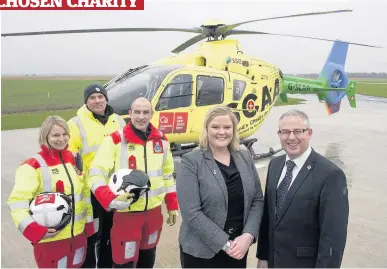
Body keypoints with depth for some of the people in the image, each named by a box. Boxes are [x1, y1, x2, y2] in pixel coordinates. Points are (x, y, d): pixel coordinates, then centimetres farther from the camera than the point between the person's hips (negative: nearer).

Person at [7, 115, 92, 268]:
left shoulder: (74, 159, 5)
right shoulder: (34, 166, -14)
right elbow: (17, 202, -18)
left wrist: (88, 218, 13)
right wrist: (35, 230, -27)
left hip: (78, 234, 6)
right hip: (50, 238, -6)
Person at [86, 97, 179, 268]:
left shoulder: (161, 140, 3)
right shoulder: (115, 140, -13)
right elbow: (96, 173, -16)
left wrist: (172, 206, 12)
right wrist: (109, 199, -33)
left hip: (154, 211, 5)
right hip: (126, 213, -5)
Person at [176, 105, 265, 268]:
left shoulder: (245, 158, 3)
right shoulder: (191, 162, -11)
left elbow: (258, 200, 3)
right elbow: (192, 213, -16)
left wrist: (248, 235, -10)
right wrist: (225, 244, -16)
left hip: (239, 249, 4)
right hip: (201, 252, -4)